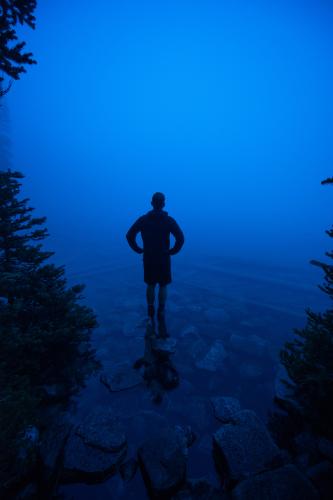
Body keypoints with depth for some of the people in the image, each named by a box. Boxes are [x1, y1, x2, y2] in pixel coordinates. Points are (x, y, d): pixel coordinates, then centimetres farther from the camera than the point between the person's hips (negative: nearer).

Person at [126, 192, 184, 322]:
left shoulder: (143, 219, -3)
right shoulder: (169, 220, -8)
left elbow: (129, 235, -6)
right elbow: (181, 238, -18)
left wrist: (138, 250, 1)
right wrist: (172, 251, -6)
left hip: (148, 259, 2)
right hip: (163, 259, -2)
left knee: (150, 286, 17)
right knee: (163, 286, 13)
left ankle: (150, 313, 26)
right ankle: (161, 313, 20)